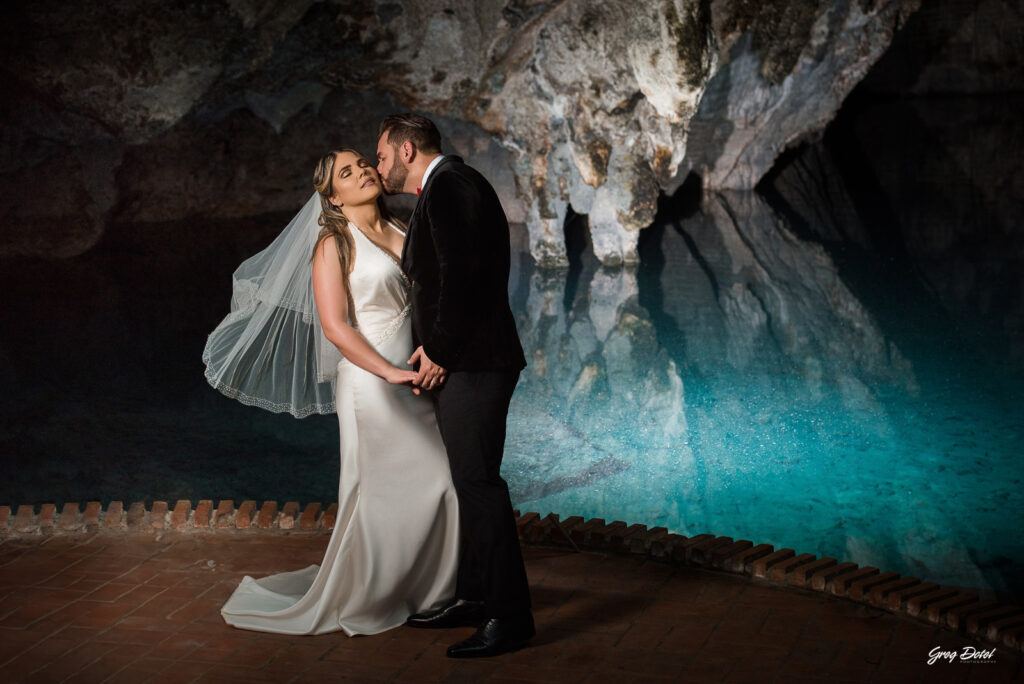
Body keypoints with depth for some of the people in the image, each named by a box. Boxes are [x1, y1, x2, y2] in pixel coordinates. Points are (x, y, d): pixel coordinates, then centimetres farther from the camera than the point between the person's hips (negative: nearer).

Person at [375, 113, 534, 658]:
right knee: (467, 482, 15)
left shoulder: (450, 185, -12)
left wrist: (439, 351, -14)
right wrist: (431, 350, 11)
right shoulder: (443, 189, 21)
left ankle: (510, 615, -7)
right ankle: (473, 597, 24)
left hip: (472, 366, -11)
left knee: (477, 480, -10)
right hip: (456, 364, 11)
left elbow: (460, 272, -21)